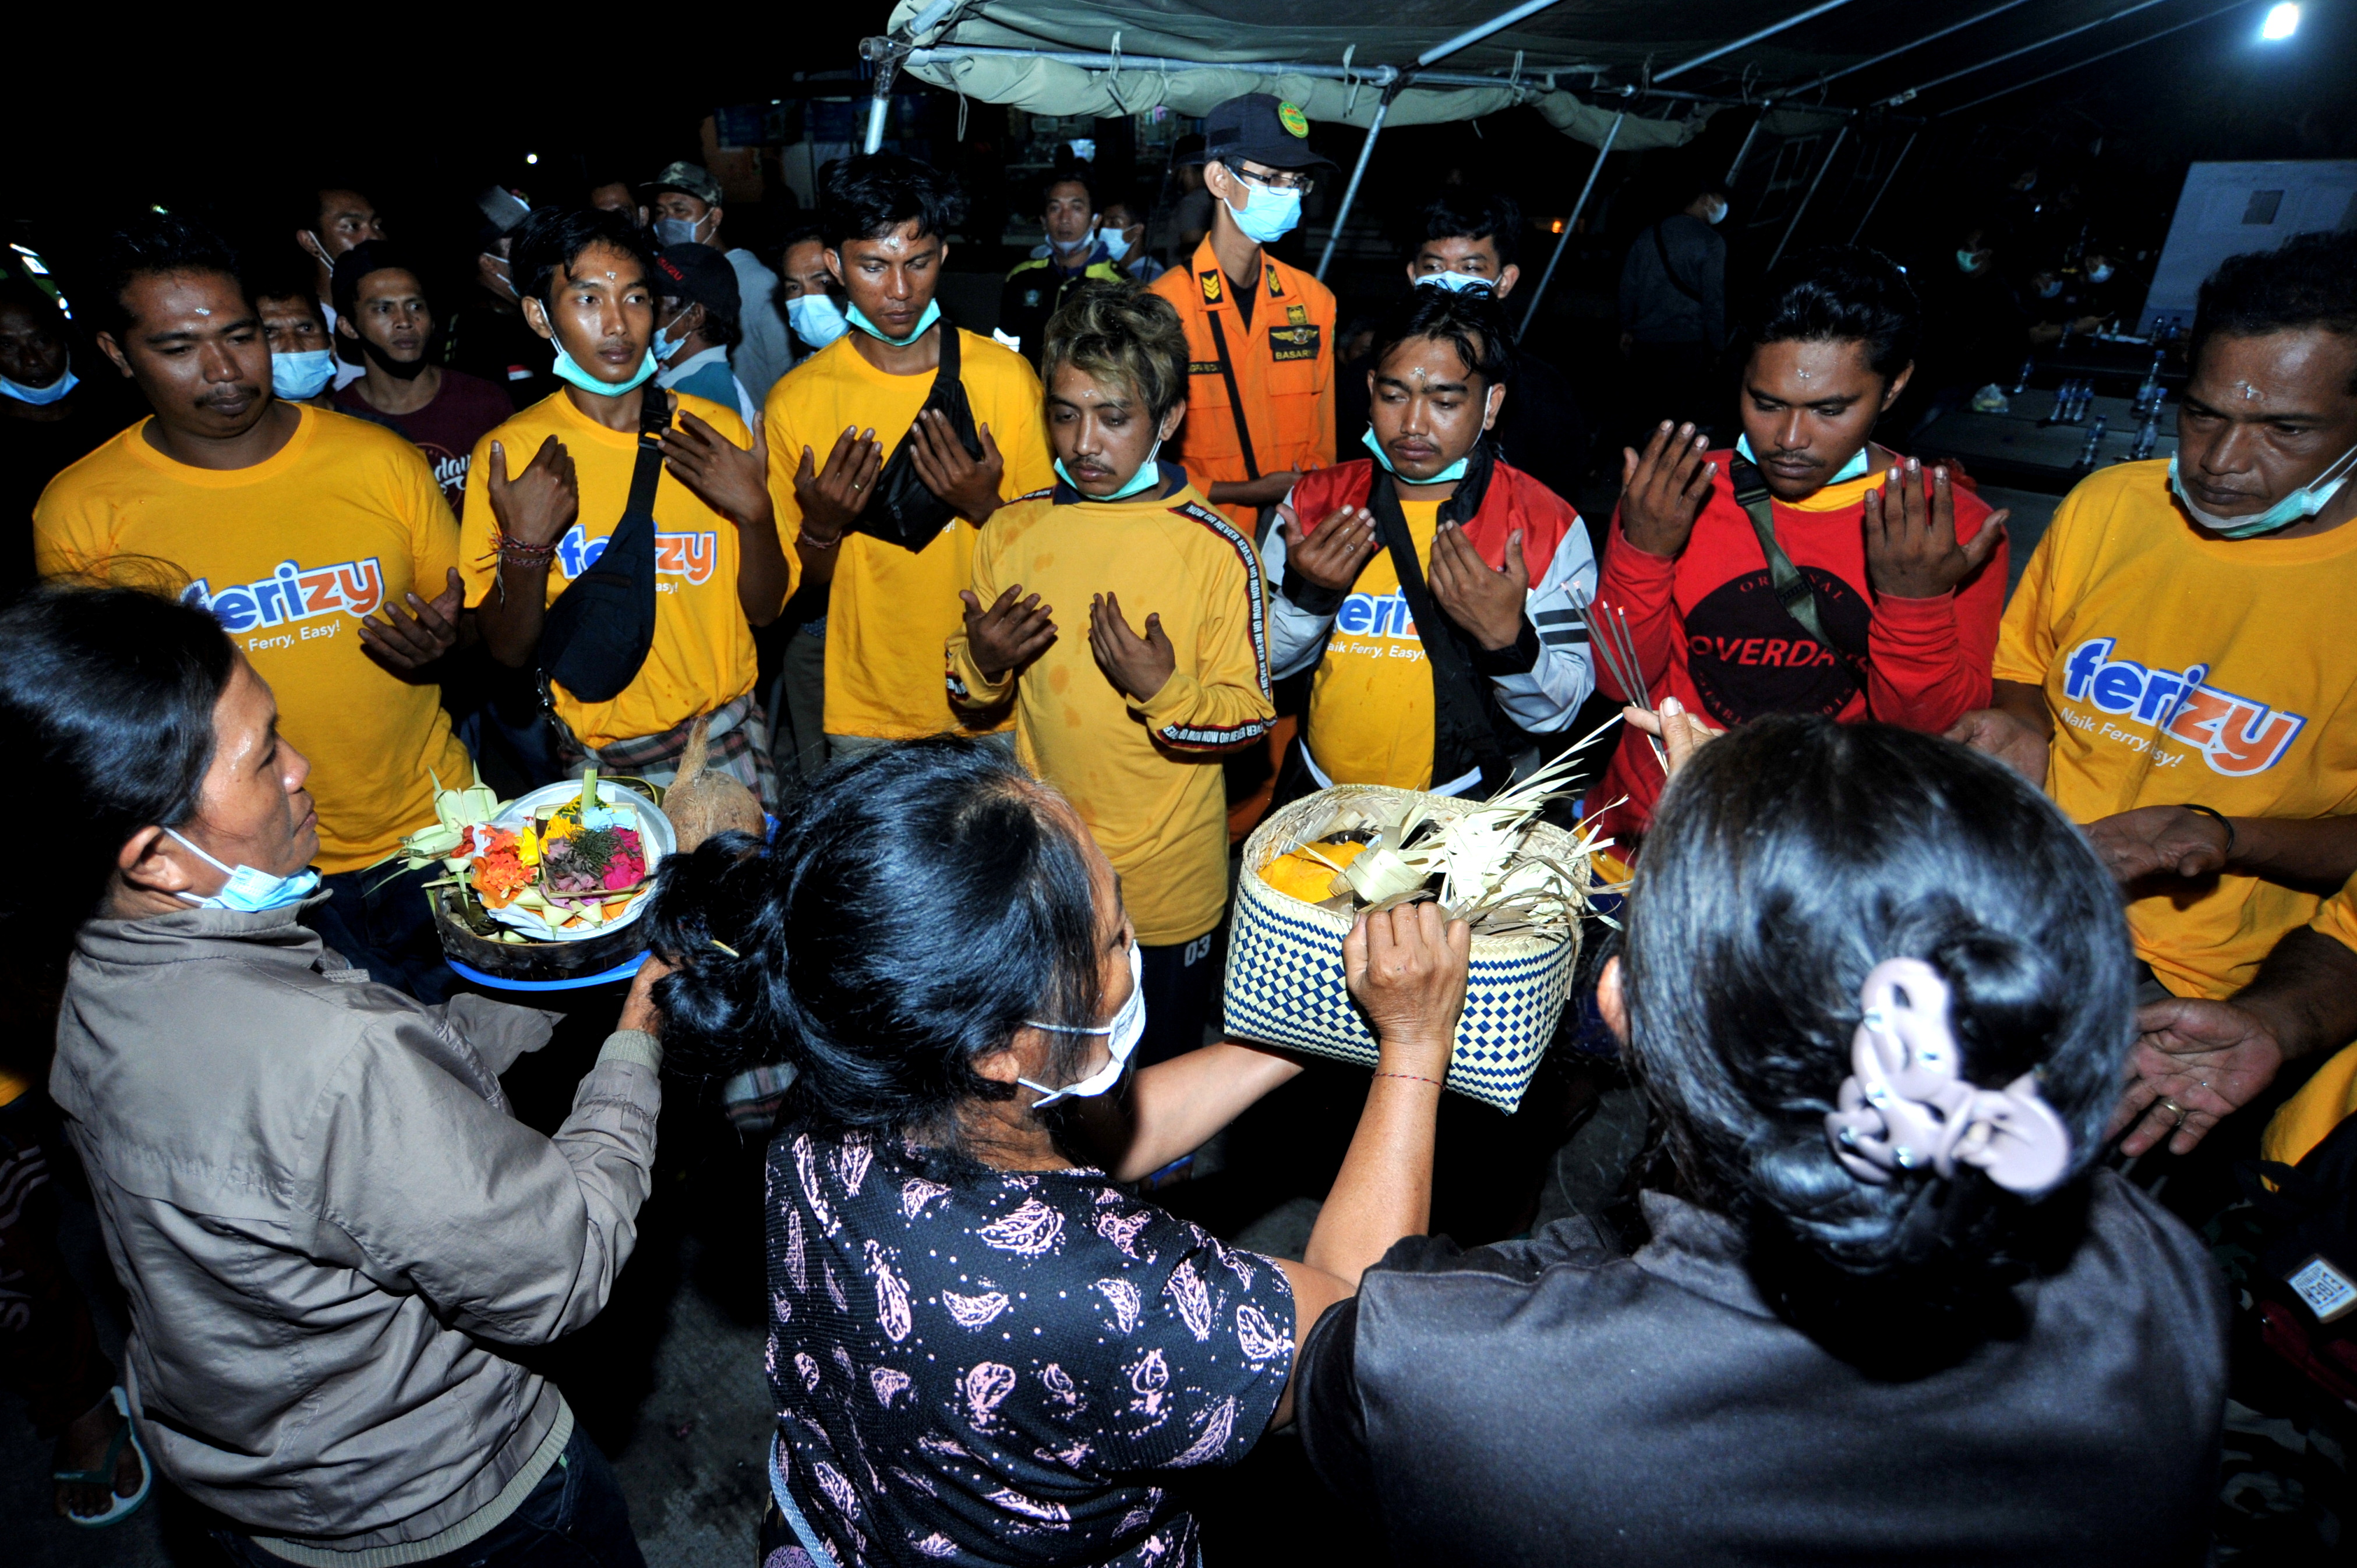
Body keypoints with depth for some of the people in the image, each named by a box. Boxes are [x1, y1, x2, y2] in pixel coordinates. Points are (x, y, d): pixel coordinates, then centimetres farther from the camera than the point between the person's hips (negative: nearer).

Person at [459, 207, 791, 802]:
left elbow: (764, 609, 0)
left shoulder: (718, 433, -2)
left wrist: (755, 513, -16)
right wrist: (526, 546, -21)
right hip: (598, 761, -1)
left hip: (725, 737, 1)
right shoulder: (510, 453, -6)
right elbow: (511, 651, -5)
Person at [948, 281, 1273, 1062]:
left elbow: (1251, 711, -9)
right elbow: (971, 692, 7)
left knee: (1163, 1080, 18)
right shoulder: (1011, 532, -3)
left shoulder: (1217, 550, -14)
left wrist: (1163, 690, -27)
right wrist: (982, 663, -16)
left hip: (1169, 880, -3)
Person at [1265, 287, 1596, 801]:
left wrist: (1508, 638, -21)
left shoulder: (1549, 527, -2)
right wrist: (1305, 595, -9)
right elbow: (1264, 662, 9)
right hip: (1319, 798, 2)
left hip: (1463, 814, -2)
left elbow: (1558, 713, -4)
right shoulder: (1316, 501, 6)